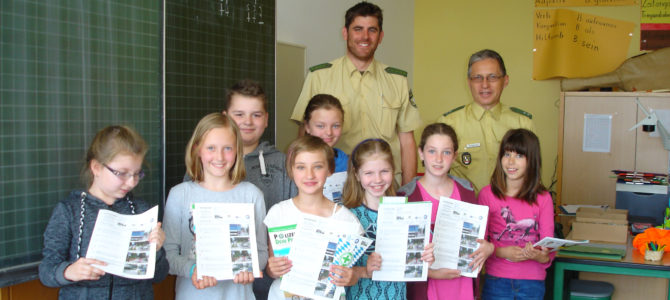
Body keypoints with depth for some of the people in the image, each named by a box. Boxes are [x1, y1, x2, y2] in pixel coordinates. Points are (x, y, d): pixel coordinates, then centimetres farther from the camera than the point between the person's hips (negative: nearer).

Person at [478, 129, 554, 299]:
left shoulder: (543, 199, -1)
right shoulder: (487, 194, -4)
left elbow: (549, 248, -1)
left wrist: (540, 256, -23)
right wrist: (501, 252, -19)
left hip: (532, 281, 1)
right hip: (496, 279, -1)